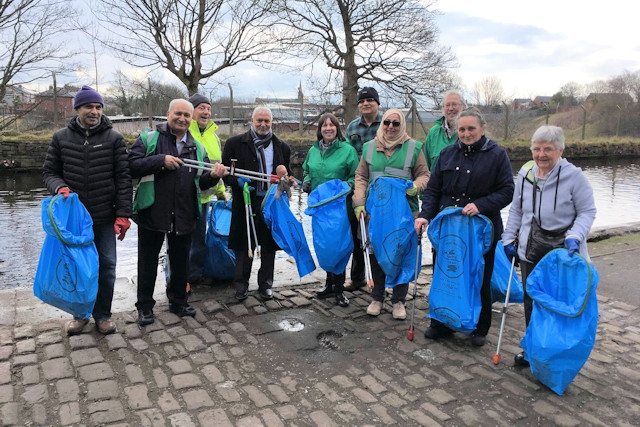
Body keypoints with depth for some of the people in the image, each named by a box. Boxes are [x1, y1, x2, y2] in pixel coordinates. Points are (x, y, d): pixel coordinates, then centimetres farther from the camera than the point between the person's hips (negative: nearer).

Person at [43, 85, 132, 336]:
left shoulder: (114, 138, -1)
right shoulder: (61, 138, 4)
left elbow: (123, 178, -3)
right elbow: (49, 172, 10)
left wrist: (123, 214, -9)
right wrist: (59, 187, -13)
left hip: (105, 218, -1)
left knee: (106, 267, 6)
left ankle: (103, 315, 22)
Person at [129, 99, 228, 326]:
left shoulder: (197, 148, 11)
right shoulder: (149, 140, 0)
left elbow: (202, 183, 13)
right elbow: (132, 166, -12)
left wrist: (214, 176, -9)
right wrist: (161, 160, -19)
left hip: (184, 215, 3)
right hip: (152, 212, -3)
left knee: (180, 260, 15)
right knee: (148, 262, 9)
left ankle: (178, 301, 32)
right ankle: (145, 306, 23)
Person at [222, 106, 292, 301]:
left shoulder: (281, 147, 12)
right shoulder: (235, 143, 3)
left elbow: (287, 174, 19)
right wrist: (237, 181, -15)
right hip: (245, 202, -2)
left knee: (269, 246, 8)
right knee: (244, 246, 4)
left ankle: (265, 285, 22)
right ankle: (241, 285, 17)